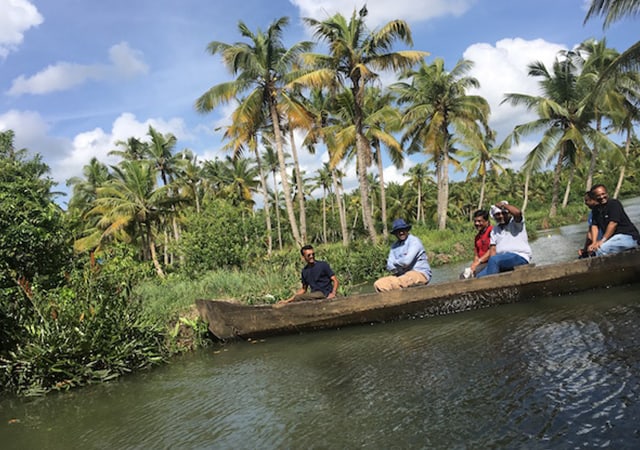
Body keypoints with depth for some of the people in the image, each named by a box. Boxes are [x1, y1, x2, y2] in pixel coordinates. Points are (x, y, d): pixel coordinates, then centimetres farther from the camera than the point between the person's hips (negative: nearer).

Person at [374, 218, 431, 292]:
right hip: (403, 275, 7)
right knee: (378, 284, -10)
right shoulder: (394, 246, 12)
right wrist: (399, 269, -16)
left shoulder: (414, 241, -8)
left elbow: (406, 261, -19)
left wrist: (394, 262, -2)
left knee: (396, 283, -34)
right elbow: (389, 266, 4)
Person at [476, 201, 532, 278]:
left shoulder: (515, 222, 6)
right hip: (503, 261, 6)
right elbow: (493, 249, 10)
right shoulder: (495, 230, 21)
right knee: (480, 276, -14)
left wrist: (503, 204, -4)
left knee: (494, 260, -33)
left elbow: (517, 212, -20)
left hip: (520, 257, -6)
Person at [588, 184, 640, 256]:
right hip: (614, 238, 8)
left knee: (601, 249, -28)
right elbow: (594, 226, 4)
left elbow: (613, 223, -18)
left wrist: (602, 240, -23)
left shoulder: (614, 203, -9)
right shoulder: (596, 209, 11)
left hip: (628, 236, -8)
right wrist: (594, 243, -13)